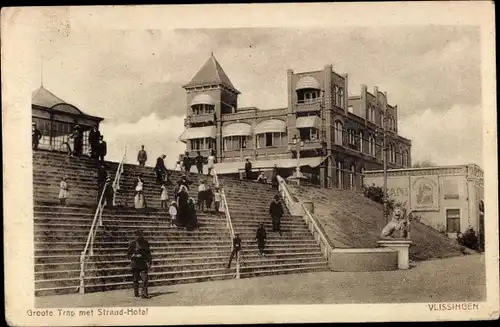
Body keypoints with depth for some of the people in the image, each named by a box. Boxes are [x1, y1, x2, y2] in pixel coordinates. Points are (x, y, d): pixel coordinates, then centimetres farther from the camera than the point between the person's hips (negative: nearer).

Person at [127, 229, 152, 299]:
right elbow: (128, 254, -2)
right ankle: (136, 293, 20)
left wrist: (150, 260, 14)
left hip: (143, 264, 2)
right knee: (136, 279, 6)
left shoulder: (145, 243, 9)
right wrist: (135, 255, -19)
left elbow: (148, 252, 21)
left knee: (145, 278, -12)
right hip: (135, 264, -2)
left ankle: (144, 293, -11)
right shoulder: (132, 243, -3)